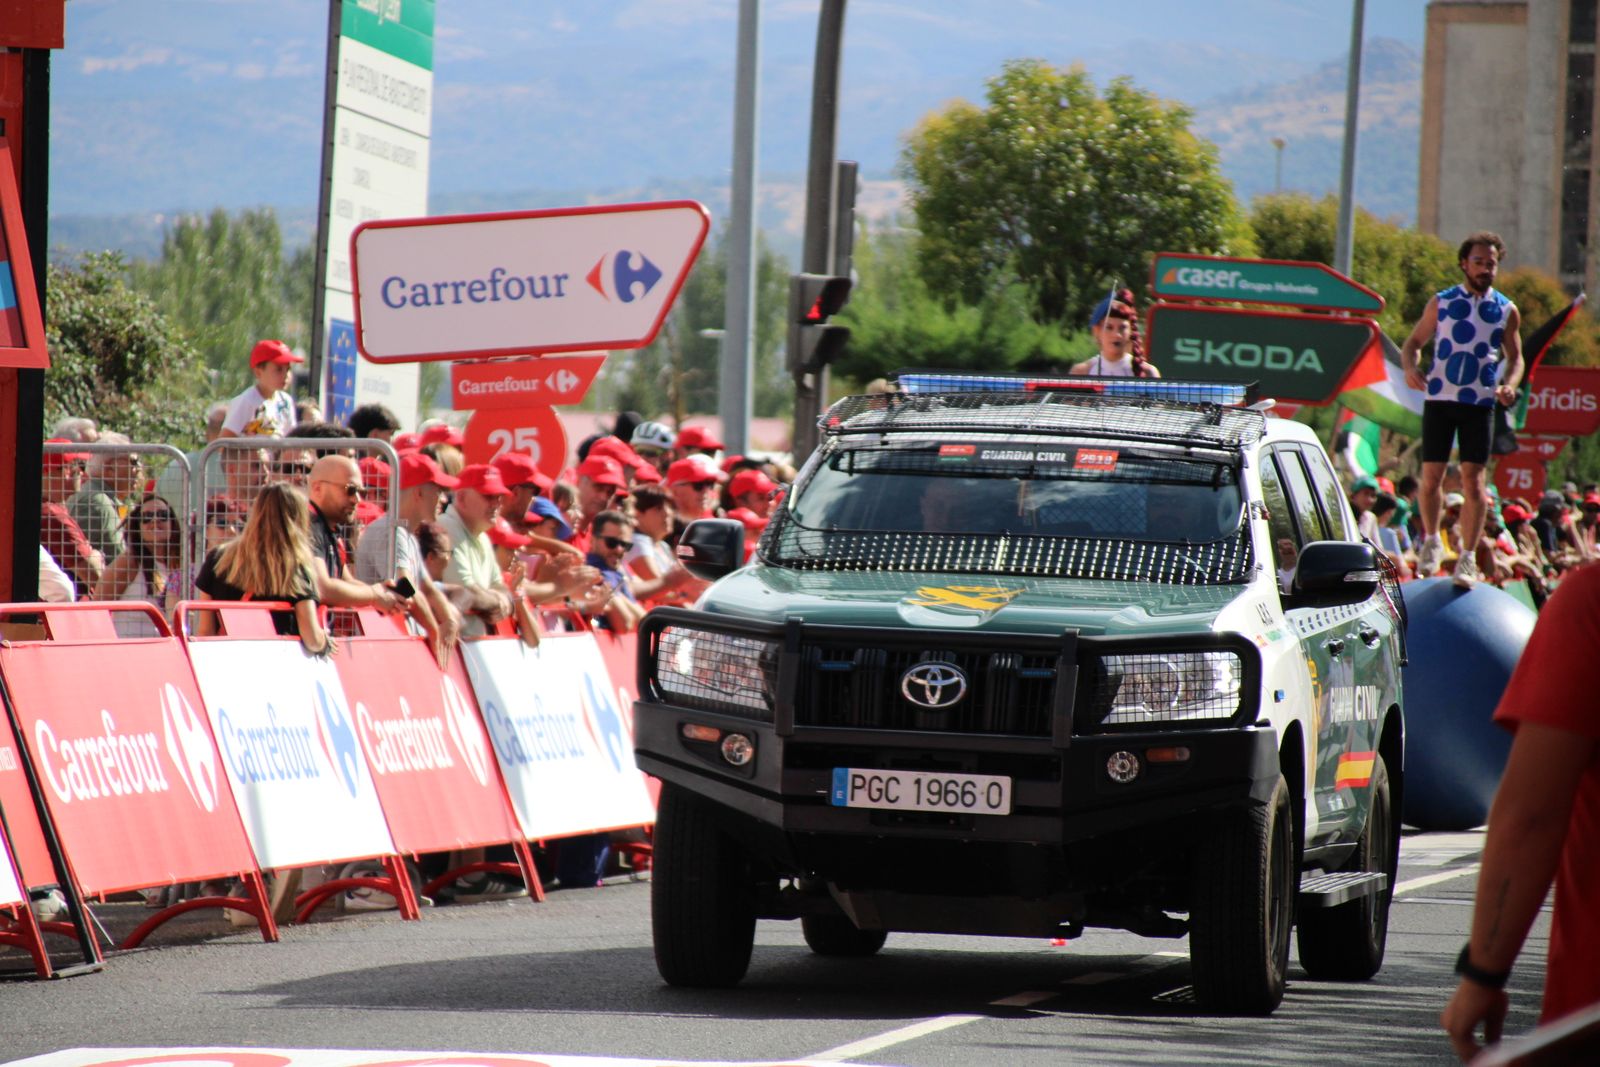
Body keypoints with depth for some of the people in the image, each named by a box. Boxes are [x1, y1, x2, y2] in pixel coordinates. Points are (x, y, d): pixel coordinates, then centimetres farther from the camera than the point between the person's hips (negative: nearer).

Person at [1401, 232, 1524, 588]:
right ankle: (1431, 541, 23)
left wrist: (1510, 385, -6)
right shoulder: (1441, 302, 6)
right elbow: (1413, 342, 11)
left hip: (1480, 402, 0)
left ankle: (1468, 558, -1)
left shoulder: (1506, 310, 7)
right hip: (1438, 398, 0)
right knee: (1431, 476, 1)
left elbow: (1515, 357, 15)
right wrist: (1410, 368, -10)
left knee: (1473, 479, -6)